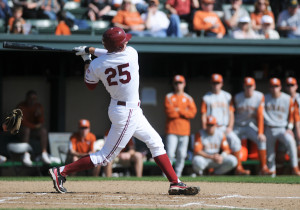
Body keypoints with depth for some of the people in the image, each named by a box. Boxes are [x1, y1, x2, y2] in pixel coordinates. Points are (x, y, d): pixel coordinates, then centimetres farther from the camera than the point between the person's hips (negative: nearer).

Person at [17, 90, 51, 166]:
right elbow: (23, 121, -18)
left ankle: (44, 154, -35)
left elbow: (42, 122, -4)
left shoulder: (39, 106, 0)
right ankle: (26, 155, -46)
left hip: (35, 128, 4)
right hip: (23, 128, -4)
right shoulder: (21, 106, -12)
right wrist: (34, 126, -20)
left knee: (44, 130, -27)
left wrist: (39, 115, -25)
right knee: (26, 129, -37)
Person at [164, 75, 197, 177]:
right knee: (170, 153, -11)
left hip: (184, 130, 3)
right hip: (172, 130, -3)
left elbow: (192, 113, -1)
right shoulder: (169, 97, 5)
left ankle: (178, 174, 9)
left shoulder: (188, 98, 12)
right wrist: (184, 113, -5)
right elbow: (169, 112, -9)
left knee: (181, 155, 2)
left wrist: (179, 111, -9)